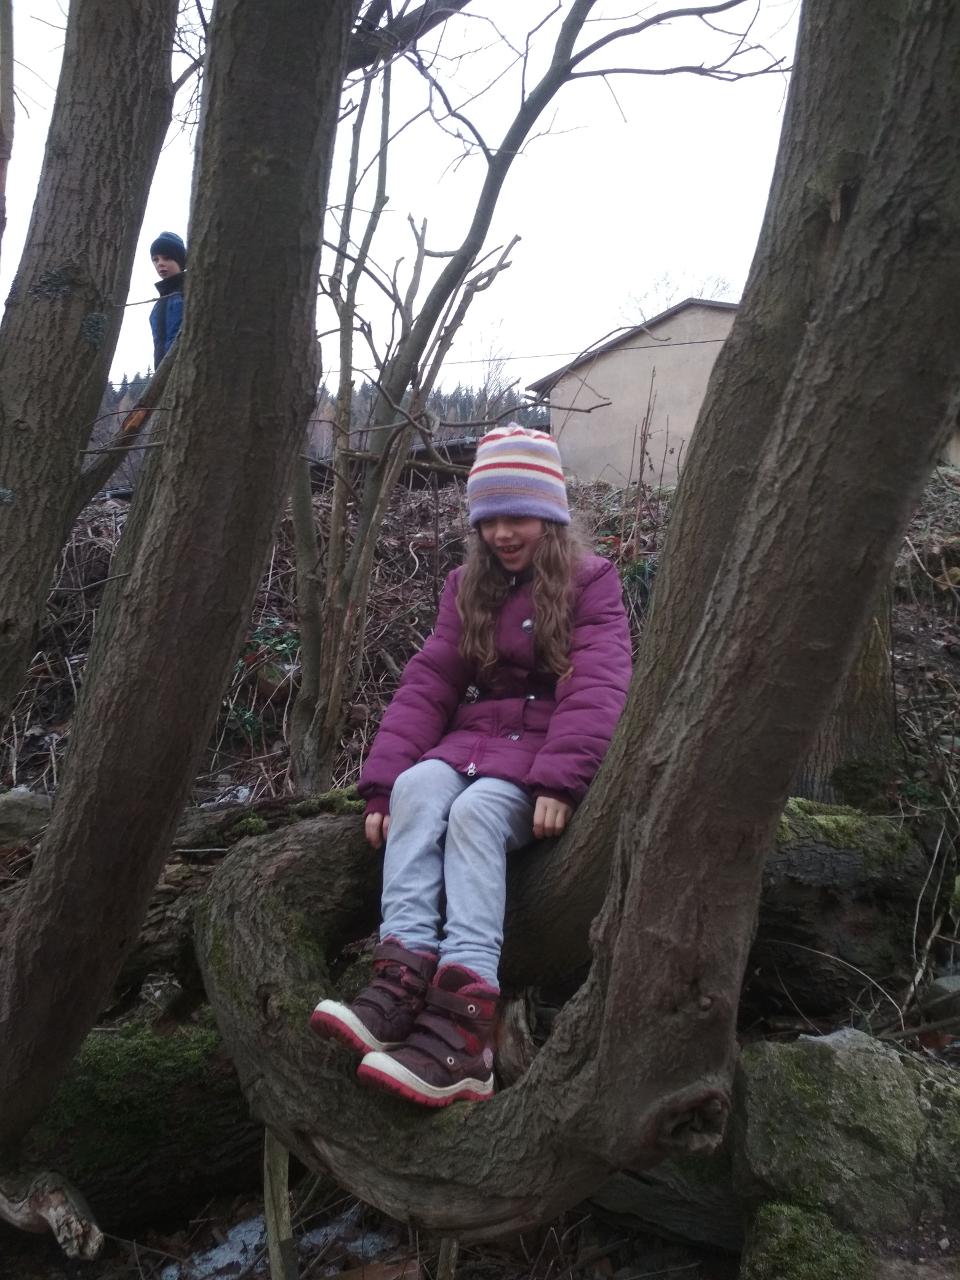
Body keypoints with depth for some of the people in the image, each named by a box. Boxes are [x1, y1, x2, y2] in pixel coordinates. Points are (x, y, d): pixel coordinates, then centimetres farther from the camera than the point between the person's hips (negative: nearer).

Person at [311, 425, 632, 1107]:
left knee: (475, 811, -34)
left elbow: (596, 687, -12)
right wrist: (383, 781, -8)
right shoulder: (468, 587, 15)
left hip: (546, 748, -4)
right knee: (417, 786, -28)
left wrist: (559, 781, -27)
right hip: (474, 739, 5)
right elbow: (428, 683, 5)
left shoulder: (591, 581, 1)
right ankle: (405, 969, -41)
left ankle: (465, 1021, -45)